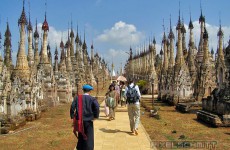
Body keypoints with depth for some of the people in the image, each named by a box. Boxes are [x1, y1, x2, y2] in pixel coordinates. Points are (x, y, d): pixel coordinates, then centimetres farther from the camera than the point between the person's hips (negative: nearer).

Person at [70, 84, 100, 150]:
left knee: (81, 136, 19)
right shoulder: (92, 99, -5)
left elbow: (72, 107, -7)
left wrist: (72, 117, 0)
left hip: (80, 121, 3)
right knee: (89, 137, 8)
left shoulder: (77, 98, 1)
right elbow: (96, 107, -22)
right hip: (89, 121, -3)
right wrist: (95, 116, -9)